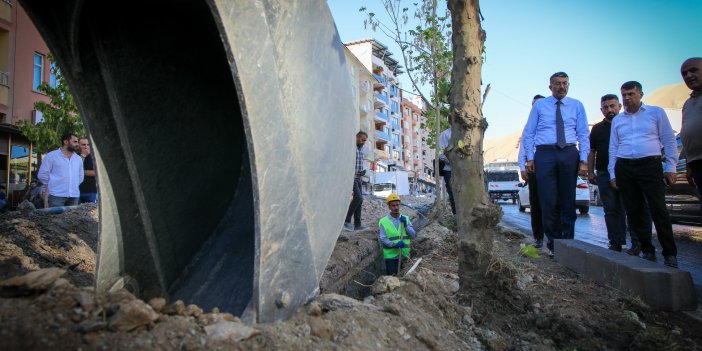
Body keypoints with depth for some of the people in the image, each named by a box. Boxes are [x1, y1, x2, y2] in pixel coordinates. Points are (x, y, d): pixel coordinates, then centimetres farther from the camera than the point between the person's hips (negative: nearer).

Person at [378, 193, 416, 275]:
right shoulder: (383, 221, -8)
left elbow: (413, 235, 2)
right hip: (391, 256, -4)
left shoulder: (406, 219, 5)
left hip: (404, 255, 4)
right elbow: (382, 239, -12)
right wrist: (395, 244, -23)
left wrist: (405, 225, -12)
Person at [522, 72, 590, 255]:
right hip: (545, 154, -1)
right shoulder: (539, 105, 9)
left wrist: (583, 159, -2)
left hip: (569, 154, 2)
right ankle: (553, 243, 10)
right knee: (548, 201, -2)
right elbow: (528, 133, 7)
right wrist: (530, 157, -2)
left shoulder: (577, 106, 11)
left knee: (568, 201, 7)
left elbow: (583, 134, 8)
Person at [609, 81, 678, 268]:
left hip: (650, 165, -3)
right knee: (634, 212, 3)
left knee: (659, 210, -8)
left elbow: (669, 141, 5)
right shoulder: (617, 120, 16)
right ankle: (647, 251, 13)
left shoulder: (656, 112, 8)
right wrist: (613, 174, 10)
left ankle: (670, 254, 1)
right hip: (624, 168, 3)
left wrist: (671, 167, -2)